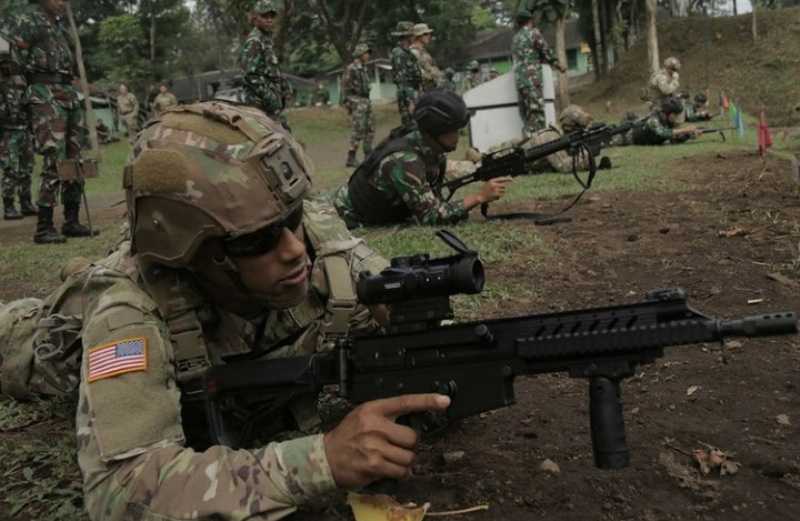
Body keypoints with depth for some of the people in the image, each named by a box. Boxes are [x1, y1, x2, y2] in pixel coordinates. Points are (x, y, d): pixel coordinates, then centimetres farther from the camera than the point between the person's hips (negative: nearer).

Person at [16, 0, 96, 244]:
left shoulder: (60, 24, 20)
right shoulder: (29, 20, -2)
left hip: (69, 94, 8)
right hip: (46, 95, -8)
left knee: (73, 160, 8)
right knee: (55, 161, -15)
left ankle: (72, 222, 14)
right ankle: (44, 228, -12)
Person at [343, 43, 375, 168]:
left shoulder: (363, 68, 16)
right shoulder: (352, 68, -11)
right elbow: (345, 86, -13)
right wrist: (349, 103, -16)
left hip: (366, 101, 9)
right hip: (357, 102, -9)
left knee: (370, 129, 10)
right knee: (358, 130, -12)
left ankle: (369, 156, 18)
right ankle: (351, 158, -8)